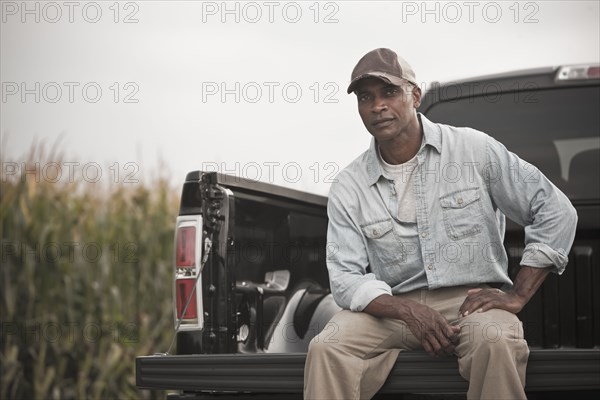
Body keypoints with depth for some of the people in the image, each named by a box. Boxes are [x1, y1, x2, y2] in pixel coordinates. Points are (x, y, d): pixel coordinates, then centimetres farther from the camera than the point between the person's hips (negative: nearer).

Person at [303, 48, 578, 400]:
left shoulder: (474, 150, 1)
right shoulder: (349, 188, 6)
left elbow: (556, 212, 2)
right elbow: (345, 277, 0)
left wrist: (518, 296, -5)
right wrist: (408, 311, -19)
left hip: (471, 300, -1)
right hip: (393, 306, 2)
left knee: (496, 341, -37)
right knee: (326, 349, -28)